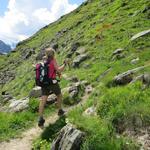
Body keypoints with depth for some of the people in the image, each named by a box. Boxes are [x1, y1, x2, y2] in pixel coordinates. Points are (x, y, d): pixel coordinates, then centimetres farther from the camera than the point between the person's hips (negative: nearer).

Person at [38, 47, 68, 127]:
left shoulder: (43, 61, 12)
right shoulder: (53, 60, -8)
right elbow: (59, 70, -16)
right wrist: (65, 64, -2)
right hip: (52, 82, -4)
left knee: (43, 100, -2)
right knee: (59, 95, 22)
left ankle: (40, 119, -11)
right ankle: (60, 111, 36)